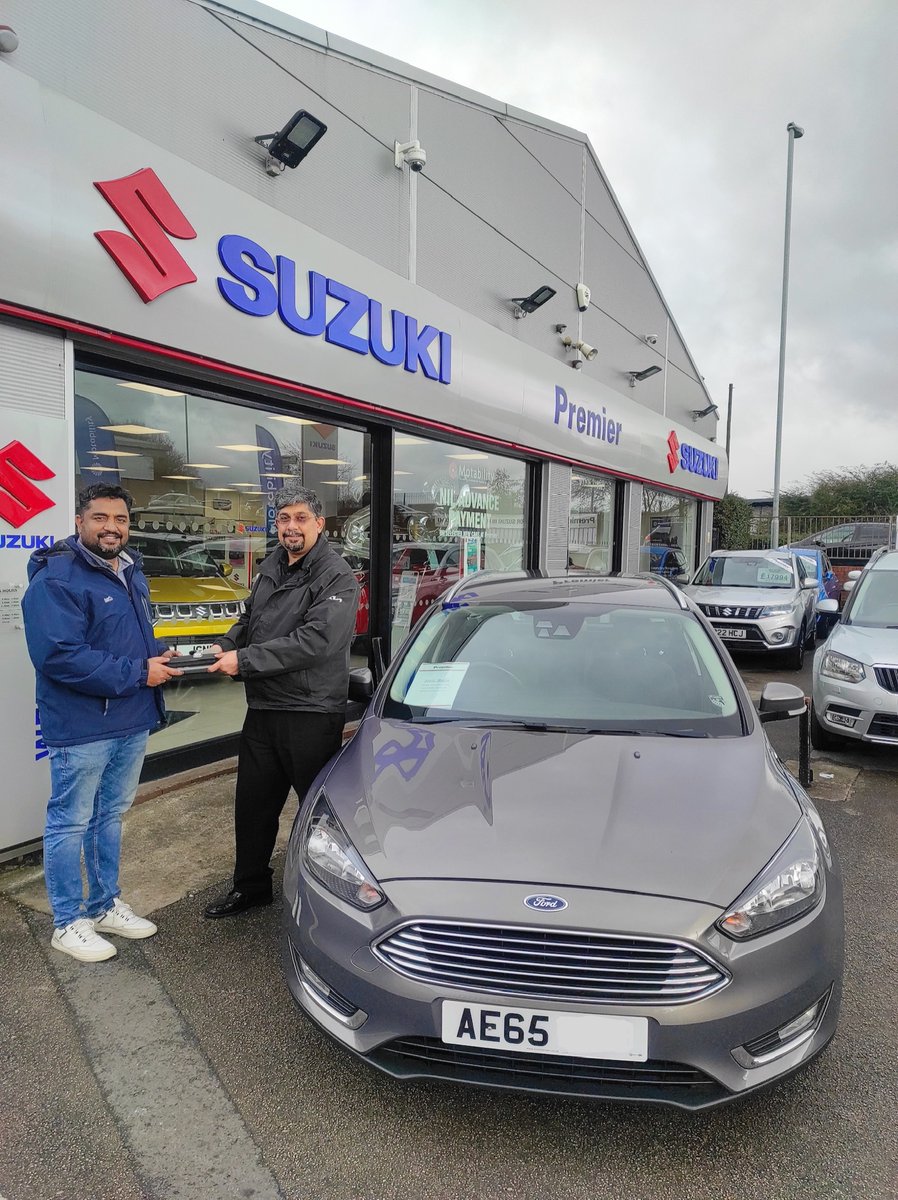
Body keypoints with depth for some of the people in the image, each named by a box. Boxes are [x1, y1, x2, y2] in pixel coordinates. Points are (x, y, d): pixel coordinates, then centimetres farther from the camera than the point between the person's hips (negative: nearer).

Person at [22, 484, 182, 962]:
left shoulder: (132, 574, 11)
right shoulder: (55, 578, -18)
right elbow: (59, 656, -26)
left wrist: (159, 655, 0)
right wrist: (138, 673, -23)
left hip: (132, 724, 8)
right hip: (81, 729, -8)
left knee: (110, 816, 20)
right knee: (71, 823, 7)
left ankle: (105, 905, 36)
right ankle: (68, 924, 25)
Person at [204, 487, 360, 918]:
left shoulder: (336, 576, -14)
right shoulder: (271, 567, 12)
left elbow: (315, 641, -24)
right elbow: (249, 619, 22)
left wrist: (244, 660, -22)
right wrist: (226, 646, 0)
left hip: (311, 713, -8)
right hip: (262, 708, 8)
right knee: (252, 802, 18)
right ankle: (249, 886, 38)